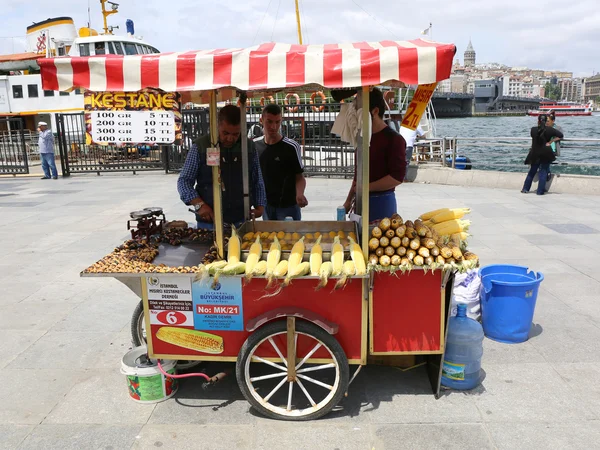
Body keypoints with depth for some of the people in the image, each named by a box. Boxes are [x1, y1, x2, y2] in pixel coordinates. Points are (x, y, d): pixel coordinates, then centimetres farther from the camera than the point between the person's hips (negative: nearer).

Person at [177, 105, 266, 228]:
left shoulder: (249, 146, 4)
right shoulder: (201, 146, -4)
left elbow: (257, 182, 12)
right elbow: (184, 181, -1)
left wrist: (260, 206, -2)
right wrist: (199, 204, -15)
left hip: (242, 221, 2)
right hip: (209, 221, -2)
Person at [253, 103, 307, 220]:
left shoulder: (291, 147, -12)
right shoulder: (255, 145, 1)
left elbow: (300, 177, -8)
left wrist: (299, 194, -27)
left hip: (288, 206, -4)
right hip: (265, 206, 4)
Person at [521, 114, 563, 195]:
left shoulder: (533, 129, -3)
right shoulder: (549, 129, -6)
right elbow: (560, 135, -9)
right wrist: (550, 142, -6)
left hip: (535, 154, 2)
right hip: (546, 154, -2)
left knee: (532, 171, 15)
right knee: (543, 172, 4)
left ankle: (525, 189, 18)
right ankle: (540, 191, 3)